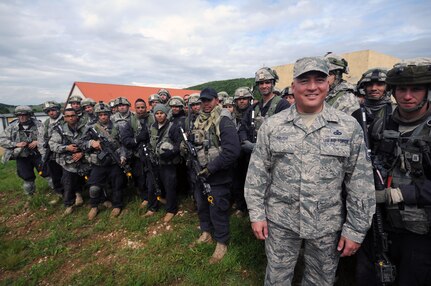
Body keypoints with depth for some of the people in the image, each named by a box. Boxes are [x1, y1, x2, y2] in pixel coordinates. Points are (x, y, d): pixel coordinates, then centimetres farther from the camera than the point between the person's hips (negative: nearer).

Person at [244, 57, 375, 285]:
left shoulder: (349, 127, -5)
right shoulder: (272, 125, -5)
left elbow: (360, 183, -3)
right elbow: (258, 172, -2)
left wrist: (356, 229, -2)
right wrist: (257, 213, -3)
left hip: (328, 224, 1)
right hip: (280, 220, 0)